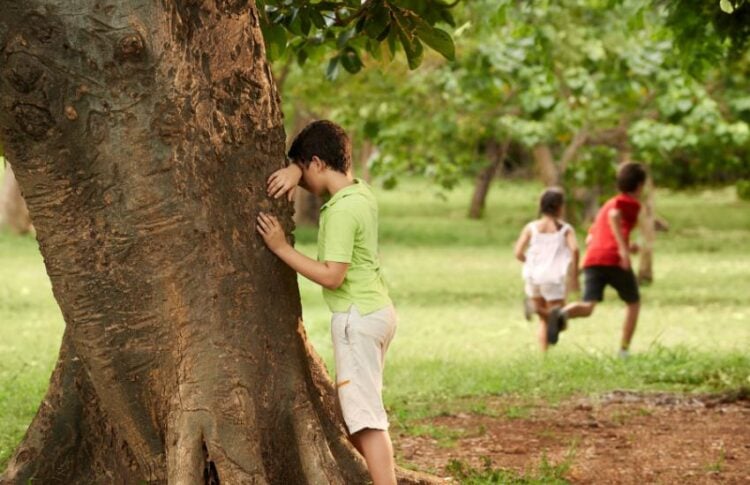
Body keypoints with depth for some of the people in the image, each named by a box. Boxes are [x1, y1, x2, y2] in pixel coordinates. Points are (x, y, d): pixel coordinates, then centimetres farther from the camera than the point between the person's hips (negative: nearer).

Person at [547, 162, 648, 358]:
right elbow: (614, 215, -15)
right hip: (615, 260, -5)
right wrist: (623, 247, -21)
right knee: (633, 303, 18)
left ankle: (562, 314, -44)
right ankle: (624, 349, 13)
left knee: (588, 307, -12)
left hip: (592, 260, 5)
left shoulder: (606, 205, 31)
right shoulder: (631, 203, 8)